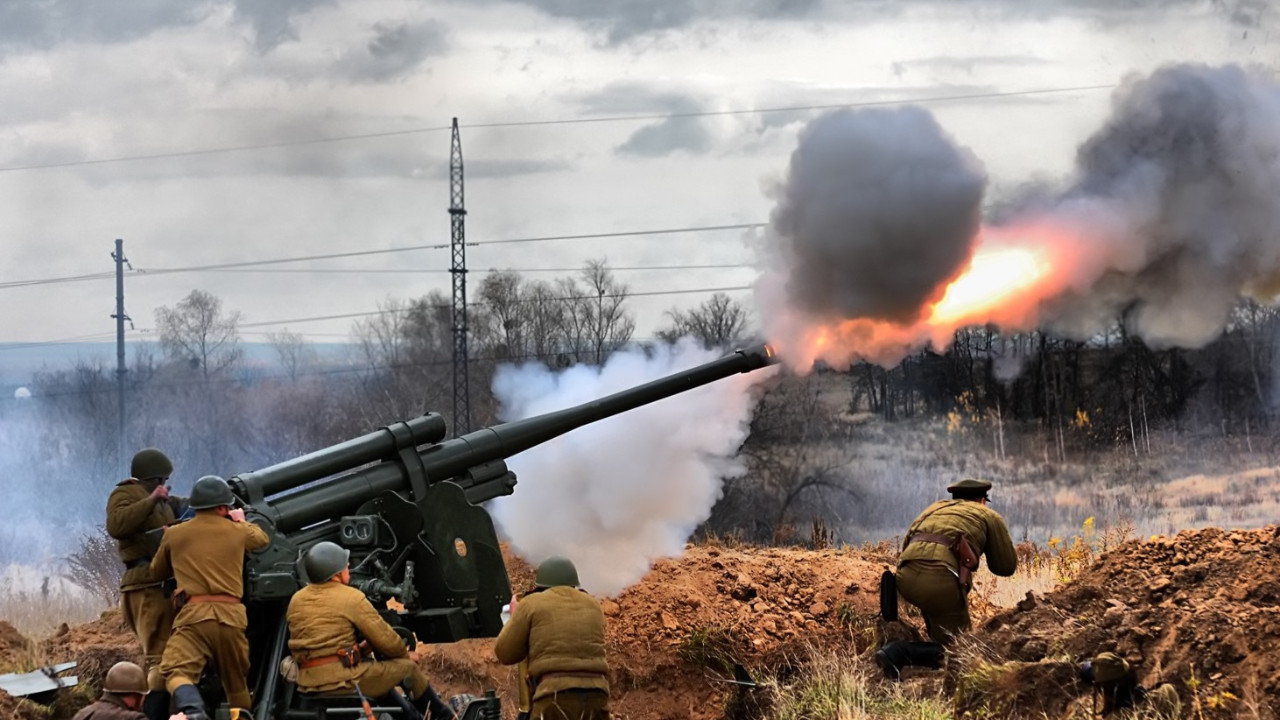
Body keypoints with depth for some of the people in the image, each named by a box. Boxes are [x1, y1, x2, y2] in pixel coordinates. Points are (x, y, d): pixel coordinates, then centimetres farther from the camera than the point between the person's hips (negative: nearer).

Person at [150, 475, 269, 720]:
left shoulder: (174, 534, 12)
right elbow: (262, 539, 38)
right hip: (231, 615, 2)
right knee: (236, 680, 19)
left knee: (177, 671, -15)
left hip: (194, 614, -2)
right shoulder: (238, 531, 14)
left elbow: (156, 571, 28)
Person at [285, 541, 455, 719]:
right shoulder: (351, 598, -9)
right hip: (343, 678, -7)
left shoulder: (296, 601, 11)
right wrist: (405, 655, 16)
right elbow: (384, 638, -5)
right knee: (408, 668, 12)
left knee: (380, 671, 32)